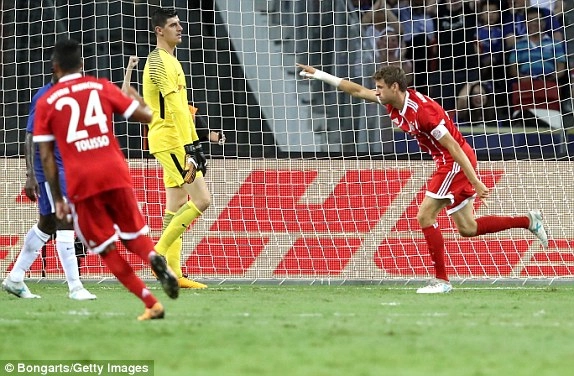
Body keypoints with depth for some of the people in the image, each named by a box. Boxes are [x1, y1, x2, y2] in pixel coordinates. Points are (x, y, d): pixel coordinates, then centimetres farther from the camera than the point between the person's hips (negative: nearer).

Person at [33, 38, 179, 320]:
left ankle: (151, 304, -3)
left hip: (80, 181, -1)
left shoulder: (46, 103, 7)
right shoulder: (102, 87, 9)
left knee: (106, 249, 10)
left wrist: (57, 198, 8)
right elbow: (146, 116, 8)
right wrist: (135, 97, 29)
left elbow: (46, 156, 3)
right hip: (115, 172, 1)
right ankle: (154, 259, -19)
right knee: (133, 237, 17)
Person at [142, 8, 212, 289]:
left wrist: (194, 145, 20)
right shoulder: (159, 61, -13)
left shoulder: (170, 61, 19)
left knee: (177, 207, 8)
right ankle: (160, 253, -8)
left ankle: (174, 274, 9)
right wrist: (189, 148, -27)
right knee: (201, 200, -13)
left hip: (173, 144, 10)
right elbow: (175, 107, -21)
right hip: (169, 142, -10)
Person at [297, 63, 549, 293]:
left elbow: (453, 146, -25)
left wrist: (476, 182, -25)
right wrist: (320, 75, 12)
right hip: (448, 163, 10)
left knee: (425, 216, -10)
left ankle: (441, 281, -5)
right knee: (468, 228, 11)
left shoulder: (422, 111, -26)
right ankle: (529, 221, 18)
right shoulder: (393, 102, 0)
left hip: (456, 161, -10)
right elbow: (358, 91, 13)